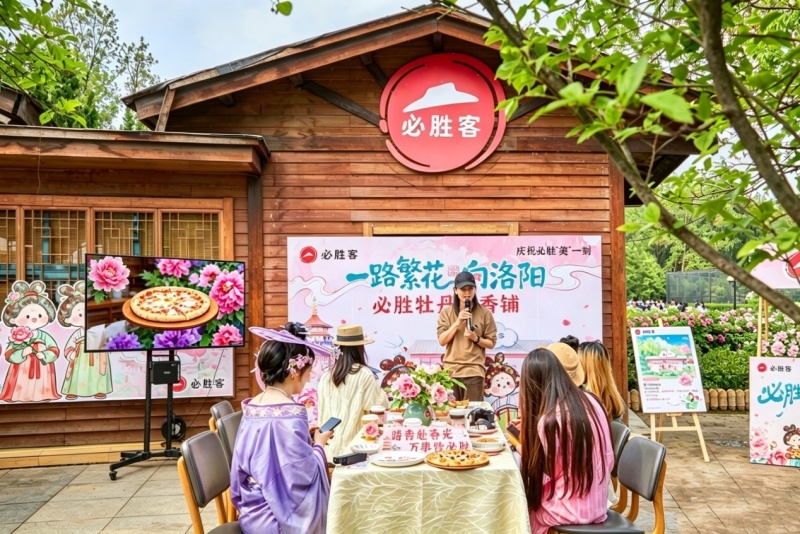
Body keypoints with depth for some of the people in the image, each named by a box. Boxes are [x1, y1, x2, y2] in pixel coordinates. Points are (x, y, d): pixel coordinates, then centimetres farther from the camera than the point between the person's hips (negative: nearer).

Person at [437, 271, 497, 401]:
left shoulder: (484, 313, 1)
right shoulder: (446, 312, 5)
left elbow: (491, 343, 4)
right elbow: (442, 341, -3)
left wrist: (476, 338, -15)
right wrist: (458, 322, -12)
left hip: (474, 371, -1)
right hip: (451, 370, 1)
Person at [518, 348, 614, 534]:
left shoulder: (548, 420, -22)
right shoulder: (591, 401, -2)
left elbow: (541, 476, -13)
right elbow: (608, 461, 5)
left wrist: (523, 446, 2)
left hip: (569, 511, -6)